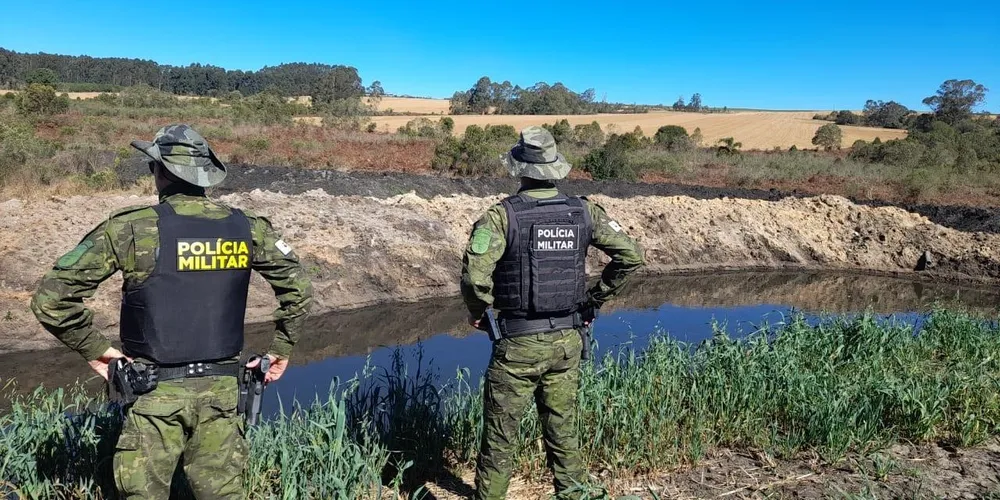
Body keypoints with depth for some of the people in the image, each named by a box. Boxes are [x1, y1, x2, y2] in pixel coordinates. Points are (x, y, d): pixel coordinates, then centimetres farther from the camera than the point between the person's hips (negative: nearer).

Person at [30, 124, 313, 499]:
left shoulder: (130, 228, -10)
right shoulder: (246, 228, -1)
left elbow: (51, 297, -10)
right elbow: (299, 287, 6)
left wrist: (94, 349, 2)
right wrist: (280, 349, 13)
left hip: (156, 392, -2)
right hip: (221, 388, 3)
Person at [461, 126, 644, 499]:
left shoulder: (501, 215, -14)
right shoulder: (585, 212, -1)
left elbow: (475, 274, -24)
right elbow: (631, 256, -1)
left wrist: (477, 312, -4)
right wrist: (596, 299, 8)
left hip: (519, 343, -4)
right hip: (568, 340, 4)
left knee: (500, 434, 12)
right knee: (563, 429, 20)